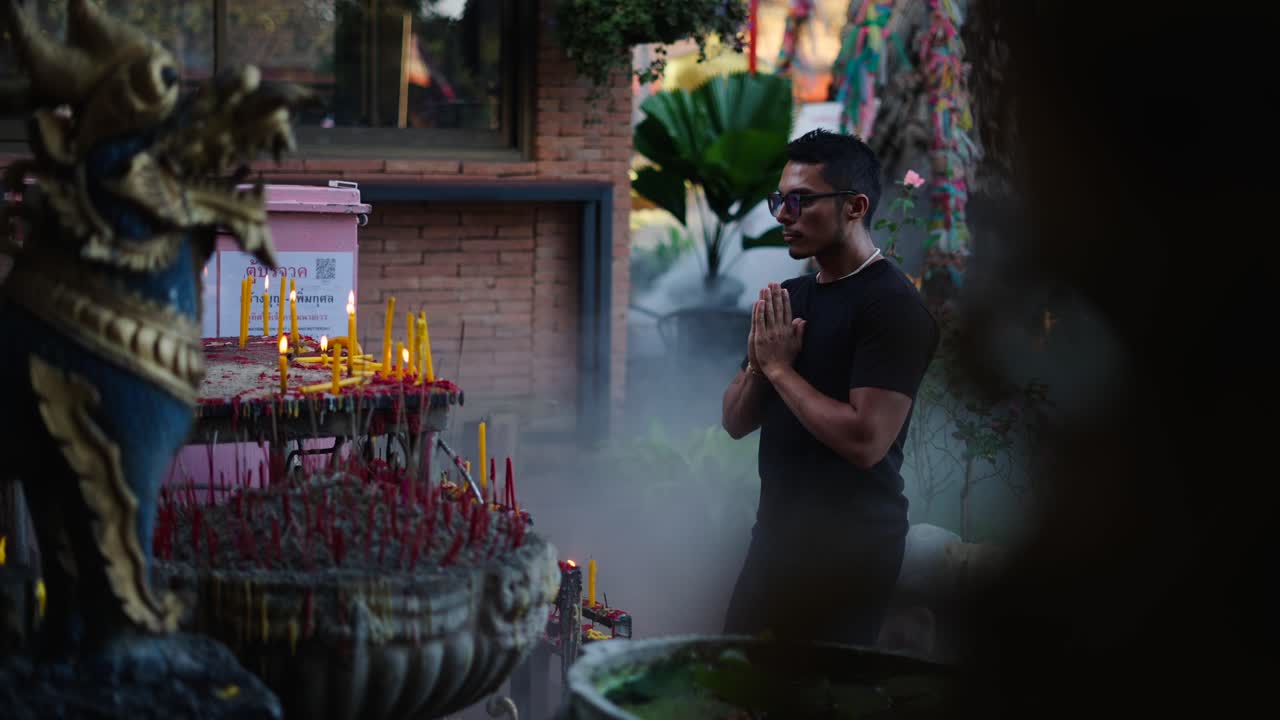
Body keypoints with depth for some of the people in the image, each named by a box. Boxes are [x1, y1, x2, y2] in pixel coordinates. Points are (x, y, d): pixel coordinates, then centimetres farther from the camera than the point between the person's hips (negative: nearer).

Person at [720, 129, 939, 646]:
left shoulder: (893, 306, -16)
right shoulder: (790, 298, 9)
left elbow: (865, 440, -25)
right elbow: (736, 422, 11)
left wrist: (779, 367, -15)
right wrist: (758, 364, -9)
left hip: (848, 545, -8)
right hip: (777, 530, 8)